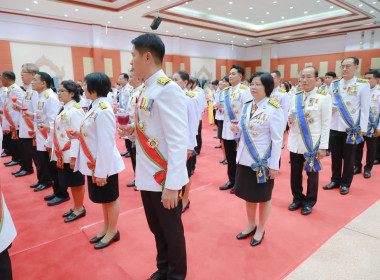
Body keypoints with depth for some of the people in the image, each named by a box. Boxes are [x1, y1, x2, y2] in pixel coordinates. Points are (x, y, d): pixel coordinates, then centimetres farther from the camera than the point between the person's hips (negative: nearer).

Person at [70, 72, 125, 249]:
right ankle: (106, 228, 38)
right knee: (103, 199, 21)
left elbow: (106, 143, -25)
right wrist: (79, 135, 3)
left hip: (104, 165, -9)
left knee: (110, 198, 9)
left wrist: (101, 172, -22)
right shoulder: (95, 107, 7)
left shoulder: (103, 110, -23)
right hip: (94, 163, 9)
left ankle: (113, 231, 28)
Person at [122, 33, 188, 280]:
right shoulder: (147, 90, 8)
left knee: (172, 232, 13)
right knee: (156, 229, 23)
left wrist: (172, 185, -23)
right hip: (147, 175, 8)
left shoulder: (168, 89, -19)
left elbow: (179, 141, -24)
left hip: (165, 178, -8)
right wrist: (133, 129, -2)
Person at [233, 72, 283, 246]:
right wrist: (237, 129, -6)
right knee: (248, 194, 18)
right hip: (245, 158, 6)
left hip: (263, 160, -6)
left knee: (263, 196, 11)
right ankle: (251, 225, 38)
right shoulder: (247, 106, 6)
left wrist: (274, 165, -15)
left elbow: (277, 140, -14)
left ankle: (260, 229, 32)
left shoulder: (274, 109, -14)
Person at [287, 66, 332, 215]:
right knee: (295, 173, 12)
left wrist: (323, 146, -12)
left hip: (312, 143, -4)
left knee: (312, 173, 11)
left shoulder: (324, 97, -6)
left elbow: (326, 124, -8)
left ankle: (309, 202, 28)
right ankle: (297, 198, 32)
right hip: (295, 142, 4)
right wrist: (289, 120, -11)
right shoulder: (295, 97, 7)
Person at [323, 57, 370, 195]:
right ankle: (335, 180, 26)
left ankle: (345, 183, 22)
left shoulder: (363, 84, -4)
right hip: (334, 127, 3)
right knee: (335, 156, 11)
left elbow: (365, 109, -5)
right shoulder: (334, 84, 6)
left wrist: (363, 128, -9)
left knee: (348, 157, 8)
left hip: (351, 128, -3)